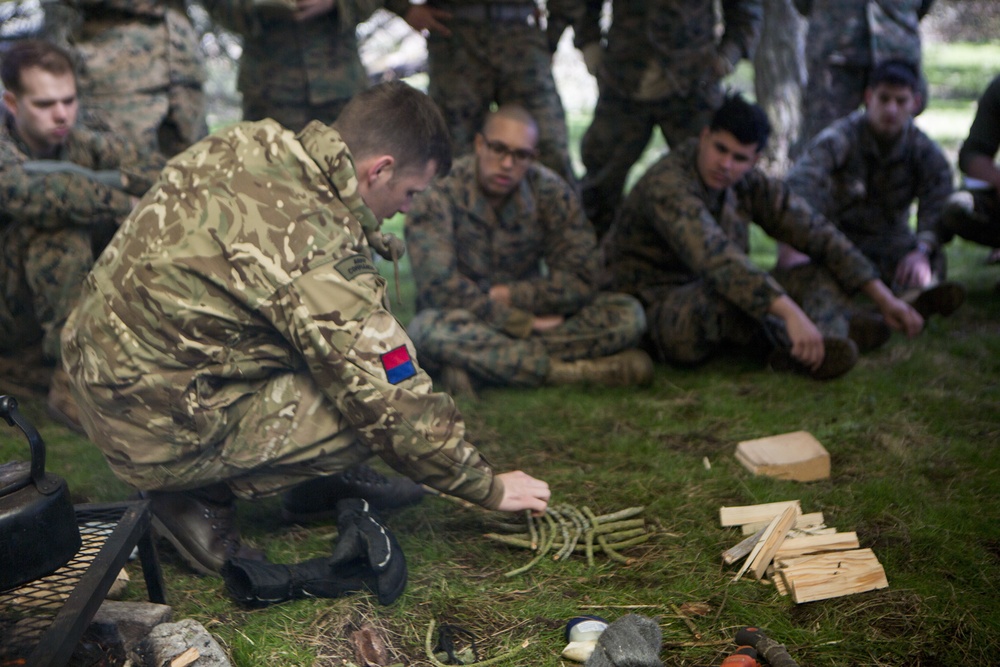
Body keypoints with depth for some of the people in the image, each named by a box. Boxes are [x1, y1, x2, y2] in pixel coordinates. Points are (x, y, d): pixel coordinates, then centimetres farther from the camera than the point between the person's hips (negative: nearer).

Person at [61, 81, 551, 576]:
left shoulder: (249, 142, -2)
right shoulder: (319, 251, -26)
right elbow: (396, 405, -19)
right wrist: (489, 488, -4)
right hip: (159, 431, -8)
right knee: (377, 408, -11)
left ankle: (317, 483, 17)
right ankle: (204, 499, -2)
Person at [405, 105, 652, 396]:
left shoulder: (552, 193, -5)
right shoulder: (437, 198, -14)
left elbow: (580, 282, -7)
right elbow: (440, 288, -22)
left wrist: (503, 295, -15)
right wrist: (524, 323, -22)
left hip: (532, 318, 4)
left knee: (628, 314, -19)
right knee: (427, 328, -38)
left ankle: (475, 365, -28)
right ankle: (571, 370, -30)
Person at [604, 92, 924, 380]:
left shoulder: (749, 184, 1)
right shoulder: (666, 185, -24)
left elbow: (818, 234, 1)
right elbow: (716, 259, -40)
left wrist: (885, 299, -4)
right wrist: (791, 314, -49)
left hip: (722, 318, 8)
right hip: (660, 318, -8)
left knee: (828, 271, -4)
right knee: (725, 287, -40)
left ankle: (824, 341, -33)